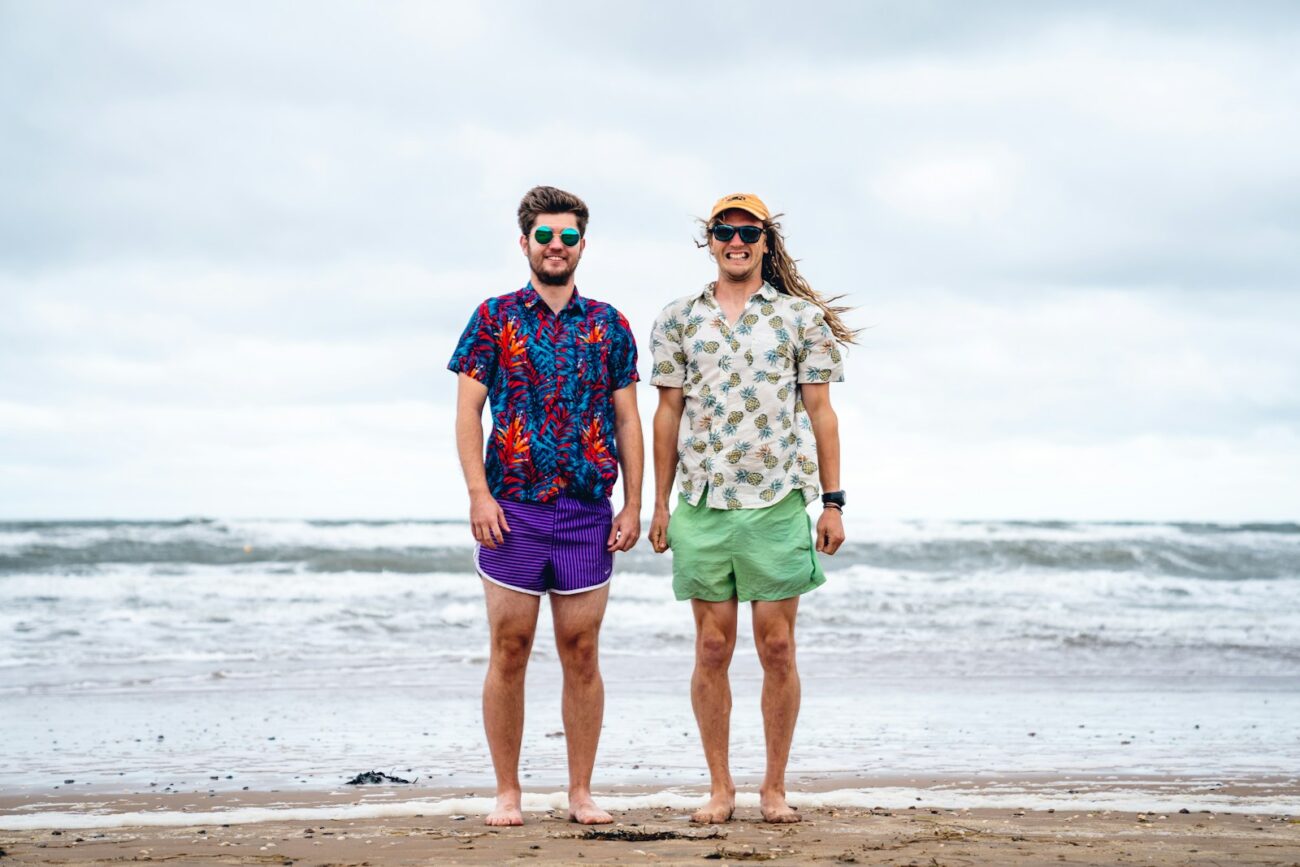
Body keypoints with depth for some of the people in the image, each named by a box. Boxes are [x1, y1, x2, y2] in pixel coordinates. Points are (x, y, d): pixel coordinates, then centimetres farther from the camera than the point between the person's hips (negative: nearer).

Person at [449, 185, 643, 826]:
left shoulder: (608, 324, 10)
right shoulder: (494, 318, 4)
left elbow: (627, 419, 10)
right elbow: (468, 412, 0)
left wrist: (632, 504, 3)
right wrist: (479, 494, -10)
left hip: (589, 510, 2)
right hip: (513, 507, -2)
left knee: (581, 653, 4)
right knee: (509, 650, 1)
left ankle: (581, 792, 12)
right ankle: (507, 793, 8)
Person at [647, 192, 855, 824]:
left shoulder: (802, 317, 6)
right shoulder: (679, 320, 10)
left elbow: (819, 411, 6)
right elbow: (668, 413, 12)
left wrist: (832, 502, 1)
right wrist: (659, 504, 8)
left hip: (777, 503, -1)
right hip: (701, 505, 1)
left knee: (777, 648, -1)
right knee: (712, 647, 3)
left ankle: (774, 788, 9)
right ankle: (719, 786, 11)